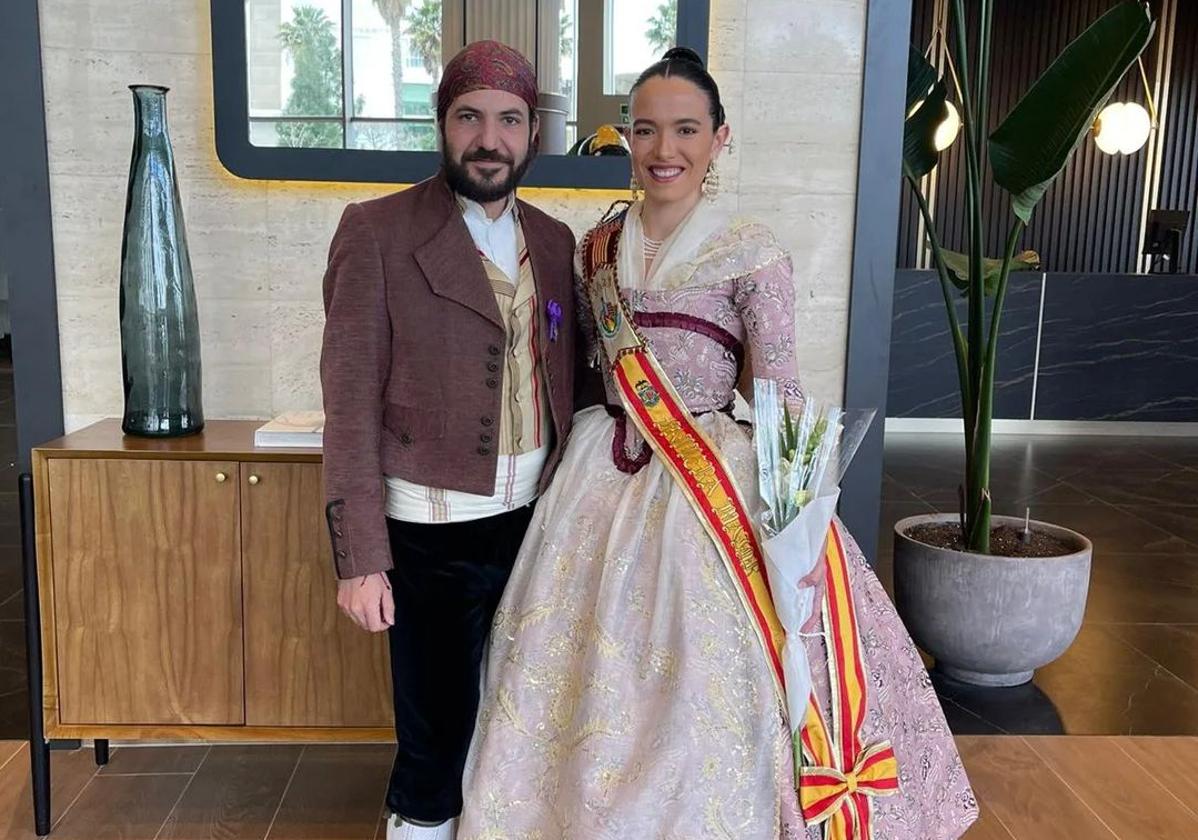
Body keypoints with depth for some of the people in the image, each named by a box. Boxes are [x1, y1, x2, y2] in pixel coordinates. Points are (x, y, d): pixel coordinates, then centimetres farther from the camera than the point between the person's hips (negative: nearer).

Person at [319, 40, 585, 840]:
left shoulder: (555, 240, 7)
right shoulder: (377, 231, -8)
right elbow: (352, 401, -9)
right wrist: (360, 556, -12)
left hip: (536, 518, 5)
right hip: (433, 528, -4)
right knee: (438, 726, 9)